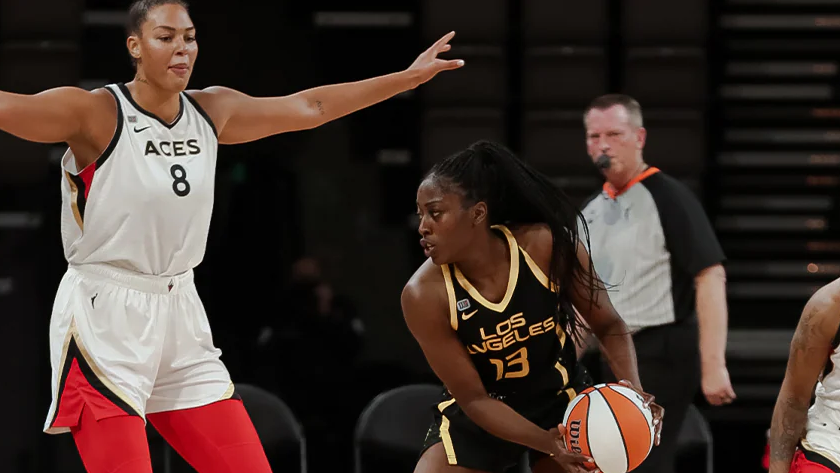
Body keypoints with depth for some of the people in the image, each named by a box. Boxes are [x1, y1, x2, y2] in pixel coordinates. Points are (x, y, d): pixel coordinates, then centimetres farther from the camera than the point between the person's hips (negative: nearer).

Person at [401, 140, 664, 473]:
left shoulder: (549, 246, -23)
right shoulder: (424, 296, -25)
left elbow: (608, 326, -8)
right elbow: (473, 398, -20)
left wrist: (633, 389, -27)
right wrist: (547, 443, -32)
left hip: (560, 401, 1)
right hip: (478, 415, -1)